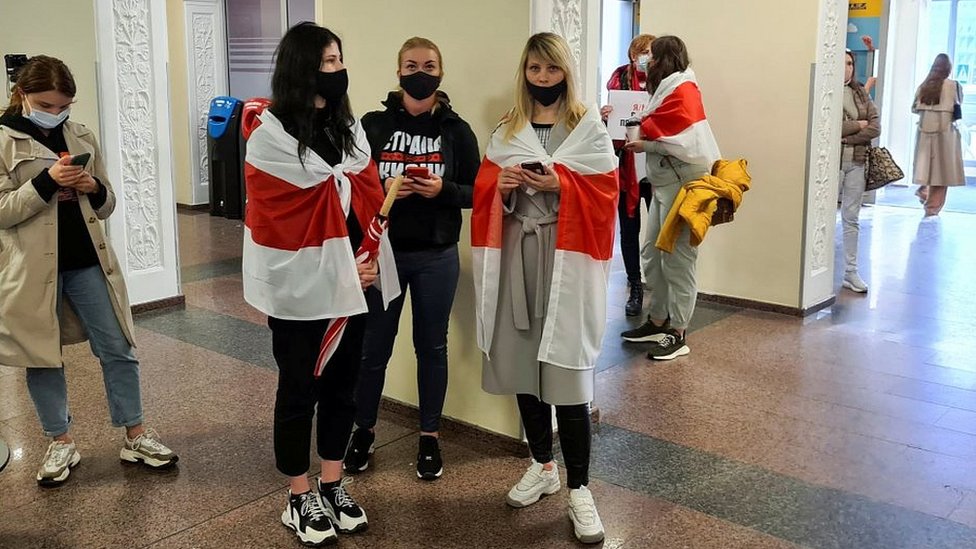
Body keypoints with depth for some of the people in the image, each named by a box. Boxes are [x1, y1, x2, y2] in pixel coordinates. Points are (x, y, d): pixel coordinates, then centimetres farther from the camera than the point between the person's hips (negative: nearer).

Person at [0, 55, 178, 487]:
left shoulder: (82, 137, 7)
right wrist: (46, 181, -23)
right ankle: (61, 443, 24)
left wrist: (94, 188, -10)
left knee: (117, 348, 5)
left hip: (87, 260, 3)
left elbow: (106, 206, 12)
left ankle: (136, 436, 17)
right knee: (43, 355, 9)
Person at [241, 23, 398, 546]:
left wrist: (367, 262, -6)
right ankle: (299, 498, 21)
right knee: (300, 389, 6)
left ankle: (332, 485, 28)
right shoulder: (270, 131, -9)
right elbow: (282, 219, -12)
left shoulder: (347, 125, 11)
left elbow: (367, 197, 8)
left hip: (349, 280, 6)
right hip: (301, 285, -6)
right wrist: (337, 266, -9)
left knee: (342, 383, 13)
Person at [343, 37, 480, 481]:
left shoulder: (456, 130, -1)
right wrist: (381, 191, -18)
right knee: (374, 347, 9)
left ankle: (429, 438, 26)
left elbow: (476, 192, 1)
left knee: (431, 346, 11)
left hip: (436, 257, 0)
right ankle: (363, 431, 29)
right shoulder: (373, 125, -2)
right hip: (382, 252, 0)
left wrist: (443, 190, -18)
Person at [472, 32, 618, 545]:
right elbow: (484, 190, 11)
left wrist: (559, 185, -18)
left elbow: (603, 193, -4)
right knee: (521, 363, 10)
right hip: (515, 255, 5)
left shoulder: (589, 127, 1)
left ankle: (579, 489, 5)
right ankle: (542, 465, 29)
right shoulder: (505, 130, 13)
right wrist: (503, 183, -9)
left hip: (566, 258, -4)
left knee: (566, 372, -7)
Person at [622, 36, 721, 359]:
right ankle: (657, 322, 25)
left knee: (677, 258, -4)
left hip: (682, 183, -10)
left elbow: (686, 142, -23)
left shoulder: (683, 90, -13)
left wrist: (647, 146, -14)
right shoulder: (669, 89, 18)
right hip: (663, 183, 10)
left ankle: (678, 335, 5)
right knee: (651, 254, 13)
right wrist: (644, 132, 0)